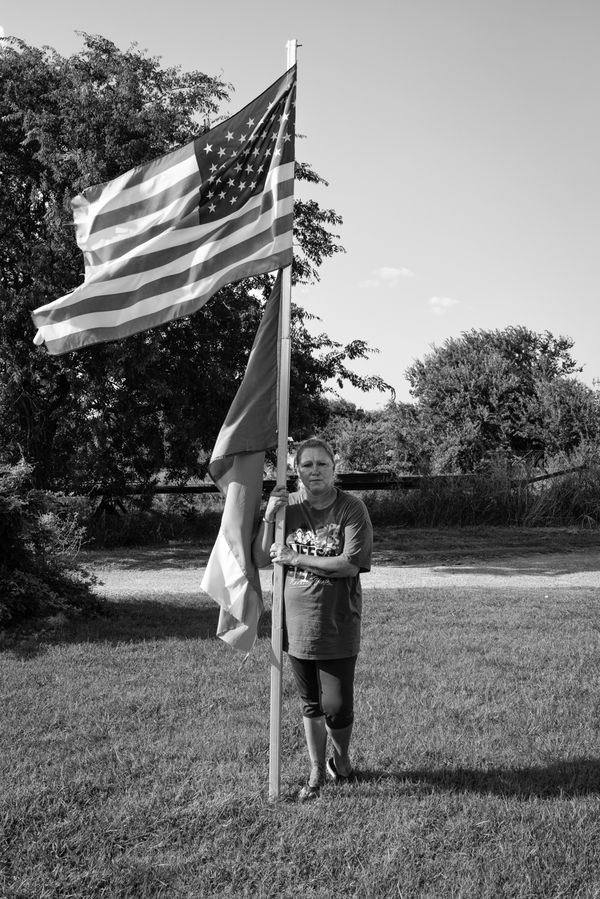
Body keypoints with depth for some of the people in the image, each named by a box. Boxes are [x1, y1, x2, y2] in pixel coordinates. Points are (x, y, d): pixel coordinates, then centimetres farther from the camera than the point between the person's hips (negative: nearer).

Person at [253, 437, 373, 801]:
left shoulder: (352, 509, -10)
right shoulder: (287, 505, 2)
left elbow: (350, 565, -19)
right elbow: (260, 560, 0)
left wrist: (296, 558, -17)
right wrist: (269, 516, -14)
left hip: (338, 627, -3)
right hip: (297, 624, 3)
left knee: (337, 707, 0)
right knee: (310, 703, 15)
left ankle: (342, 758, 32)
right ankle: (317, 773, 33)